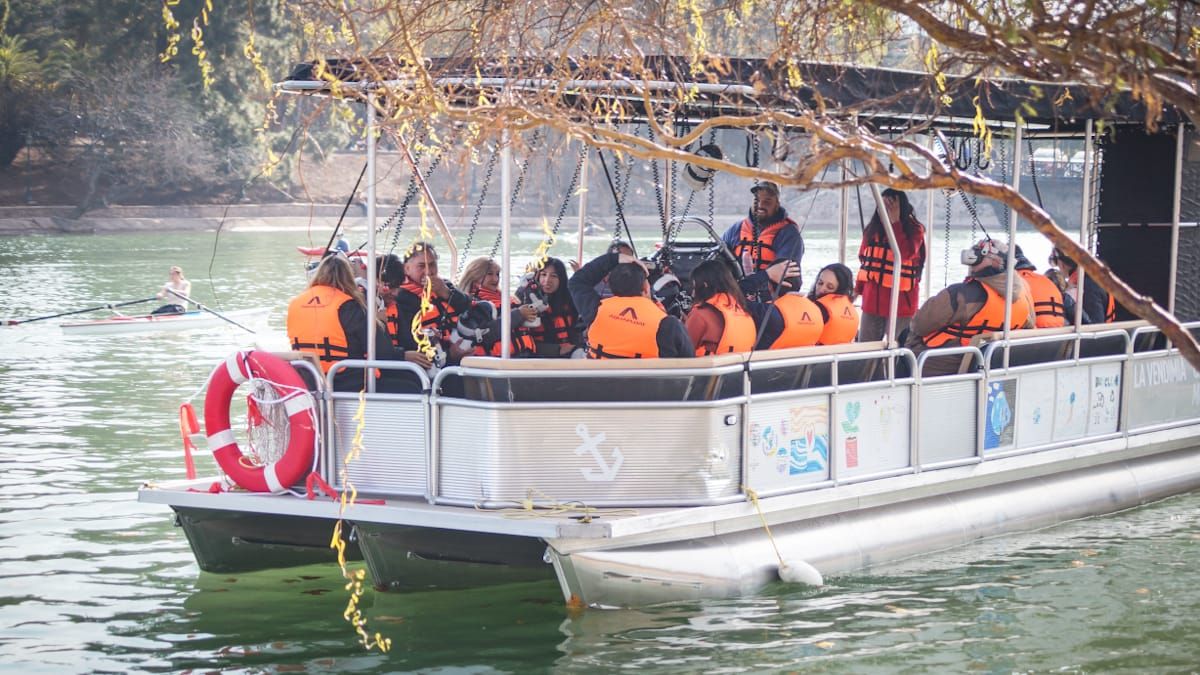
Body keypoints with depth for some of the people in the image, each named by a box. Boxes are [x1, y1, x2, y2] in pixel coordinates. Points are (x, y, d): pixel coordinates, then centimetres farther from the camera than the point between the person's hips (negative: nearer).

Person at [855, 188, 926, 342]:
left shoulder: (914, 229, -5)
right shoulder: (873, 229, 12)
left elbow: (905, 253, -23)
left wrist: (895, 222, -18)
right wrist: (858, 289, 16)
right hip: (872, 300, 6)